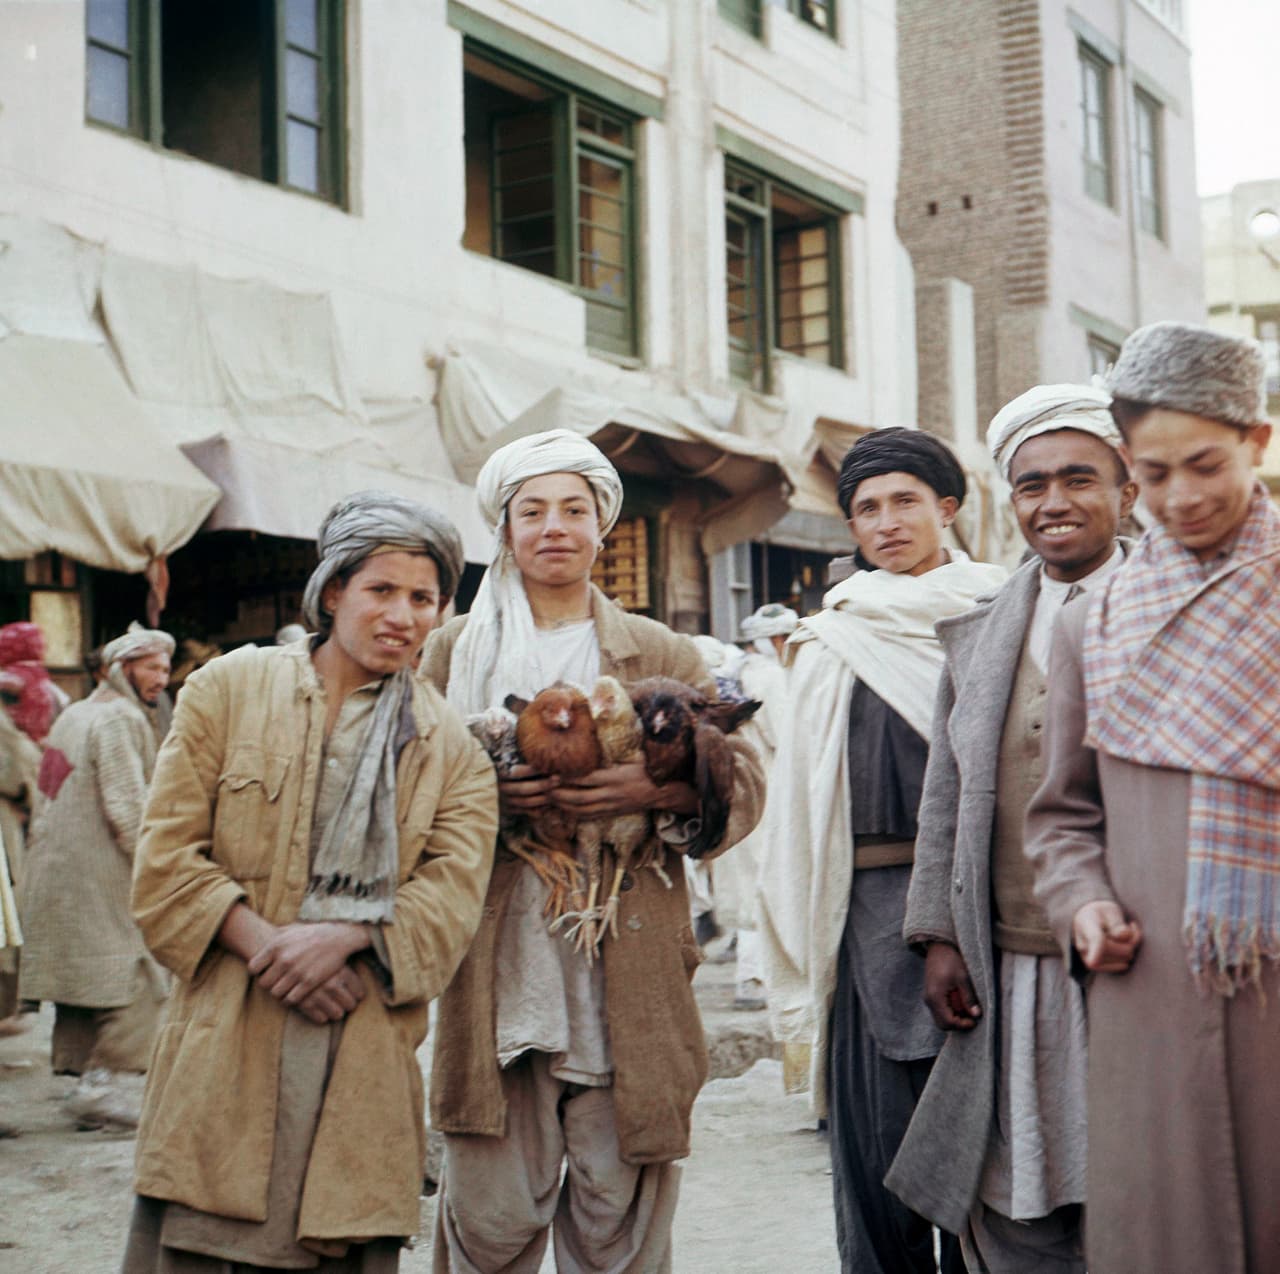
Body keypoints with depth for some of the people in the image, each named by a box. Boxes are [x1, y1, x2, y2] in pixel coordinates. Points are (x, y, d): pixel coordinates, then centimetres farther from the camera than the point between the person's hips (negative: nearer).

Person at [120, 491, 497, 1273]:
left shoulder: (452, 747, 11)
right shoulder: (229, 689, 7)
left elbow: (454, 893, 0)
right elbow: (168, 858, 2)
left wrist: (346, 935, -17)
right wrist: (266, 944, -12)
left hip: (365, 1057, 1)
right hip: (226, 1043, -1)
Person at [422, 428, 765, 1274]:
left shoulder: (661, 655, 13)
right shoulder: (456, 651, 13)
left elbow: (743, 781, 6)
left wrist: (660, 790, -15)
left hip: (626, 974, 0)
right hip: (497, 976, 0)